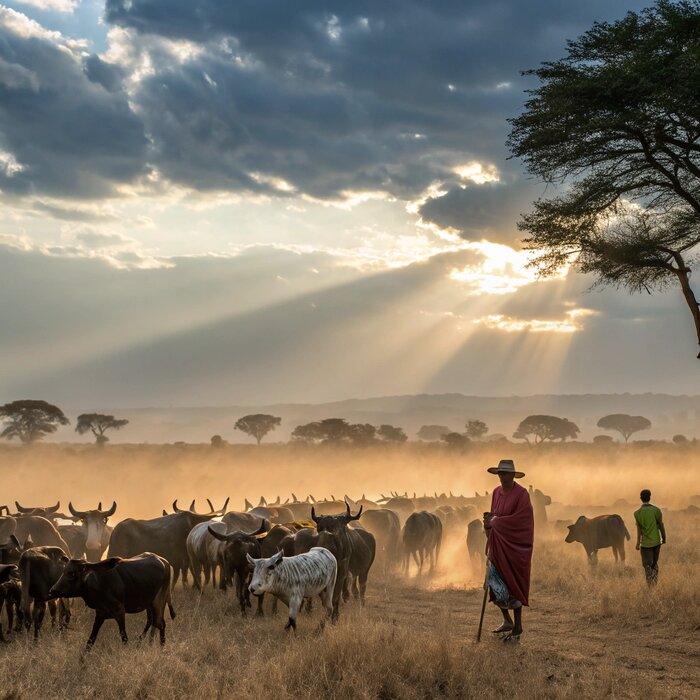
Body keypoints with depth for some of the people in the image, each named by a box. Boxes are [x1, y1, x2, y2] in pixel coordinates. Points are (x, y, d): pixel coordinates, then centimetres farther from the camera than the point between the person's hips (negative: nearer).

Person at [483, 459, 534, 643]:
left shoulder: (521, 494, -12)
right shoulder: (496, 492, 9)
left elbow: (519, 519, -18)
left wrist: (495, 522, -13)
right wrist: (489, 519, -5)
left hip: (515, 545, -6)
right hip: (498, 544, 6)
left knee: (513, 586, -2)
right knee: (494, 583, 4)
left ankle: (517, 628, 9)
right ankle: (507, 621, 21)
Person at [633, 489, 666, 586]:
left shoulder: (637, 513, -9)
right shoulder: (656, 510, -7)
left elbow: (639, 530, -6)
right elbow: (661, 525, 0)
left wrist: (638, 543, 3)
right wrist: (664, 538, 13)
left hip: (645, 543, -1)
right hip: (656, 541, 1)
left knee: (647, 565, 5)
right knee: (655, 563, 17)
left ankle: (650, 585, -2)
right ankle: (655, 582, 19)